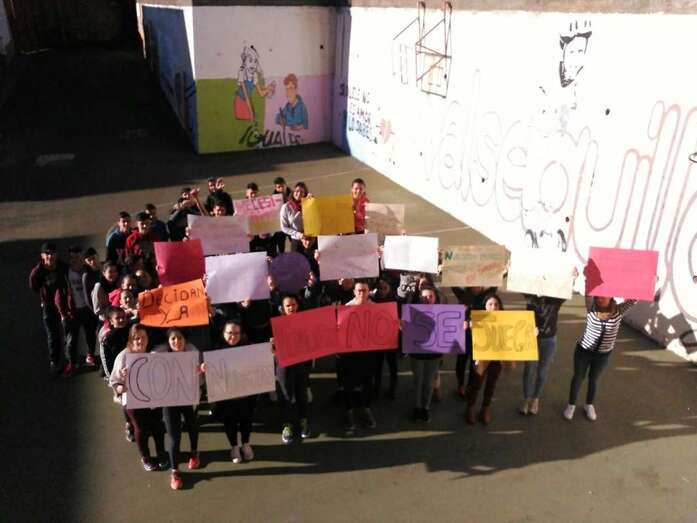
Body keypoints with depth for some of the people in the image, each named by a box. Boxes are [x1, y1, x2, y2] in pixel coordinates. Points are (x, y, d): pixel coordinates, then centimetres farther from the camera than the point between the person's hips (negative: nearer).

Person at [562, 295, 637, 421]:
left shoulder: (619, 311, -15)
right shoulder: (591, 309, -18)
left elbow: (633, 299, -24)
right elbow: (588, 296, -33)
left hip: (604, 354, 1)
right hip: (583, 350, -1)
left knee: (594, 379, 20)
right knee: (578, 377, 14)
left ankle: (589, 405, 40)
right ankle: (571, 405, 31)